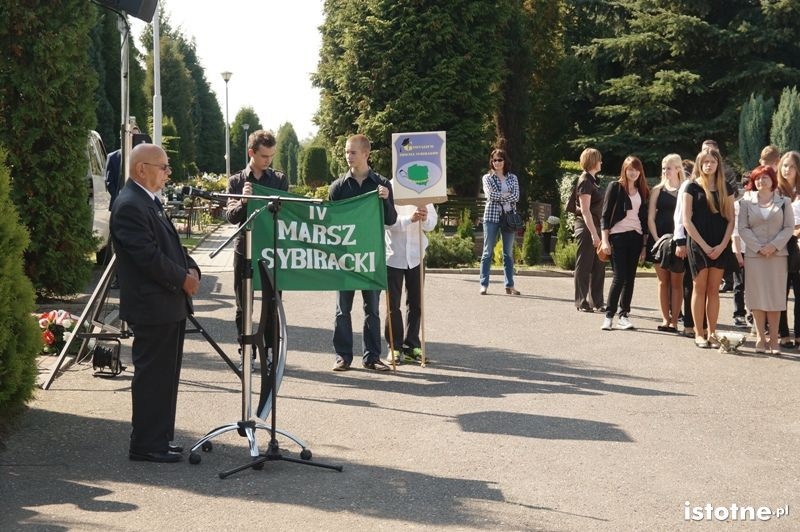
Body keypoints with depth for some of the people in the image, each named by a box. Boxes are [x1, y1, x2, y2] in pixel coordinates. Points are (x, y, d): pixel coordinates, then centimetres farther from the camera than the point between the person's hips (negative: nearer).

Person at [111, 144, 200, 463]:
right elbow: (149, 256, -23)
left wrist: (191, 269, 3)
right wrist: (183, 279, -13)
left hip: (169, 305, 10)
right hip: (151, 307, -10)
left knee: (165, 376, 15)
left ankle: (160, 439, 24)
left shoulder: (150, 201, 15)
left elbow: (170, 245, 20)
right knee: (151, 376, -3)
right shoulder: (130, 206, -17)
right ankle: (146, 445, 4)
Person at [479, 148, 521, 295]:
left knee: (508, 253, 5)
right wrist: (507, 195, -6)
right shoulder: (487, 177, 5)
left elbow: (516, 197, -3)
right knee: (488, 252, -1)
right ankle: (484, 285, 0)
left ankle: (510, 285, 8)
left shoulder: (513, 178, 11)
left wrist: (499, 196, -9)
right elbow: (491, 195, -11)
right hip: (491, 217, -2)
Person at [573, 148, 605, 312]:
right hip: (586, 228, -9)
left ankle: (596, 302, 13)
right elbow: (585, 210, -17)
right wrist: (594, 233, -22)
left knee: (599, 267, 8)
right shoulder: (585, 181, -11)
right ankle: (582, 303, 3)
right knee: (584, 267, -2)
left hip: (595, 227, 9)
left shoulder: (592, 180, 17)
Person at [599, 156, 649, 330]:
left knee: (630, 278, 3)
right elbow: (605, 215, -2)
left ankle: (624, 315, 9)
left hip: (636, 237, 4)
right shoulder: (615, 187, 0)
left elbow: (644, 218, 14)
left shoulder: (642, 191, 13)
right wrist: (605, 240, -10)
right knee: (619, 277, -9)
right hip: (618, 236, -4)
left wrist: (644, 244, 10)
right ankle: (609, 315, -3)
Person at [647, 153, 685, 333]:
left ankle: (674, 320, 2)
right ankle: (665, 319, 6)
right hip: (659, 239, 2)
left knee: (676, 281, -1)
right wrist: (657, 240, -6)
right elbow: (650, 218, 5)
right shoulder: (657, 190, 8)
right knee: (663, 280, 4)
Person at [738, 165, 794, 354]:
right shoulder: (746, 202, 6)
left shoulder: (784, 202, 7)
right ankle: (761, 338, 5)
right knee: (757, 296, -1)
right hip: (753, 255, 0)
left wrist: (774, 246, -11)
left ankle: (773, 339, 5)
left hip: (777, 255, 0)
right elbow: (742, 228, 0)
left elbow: (789, 227, 2)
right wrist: (758, 247, -11)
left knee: (775, 296, 0)